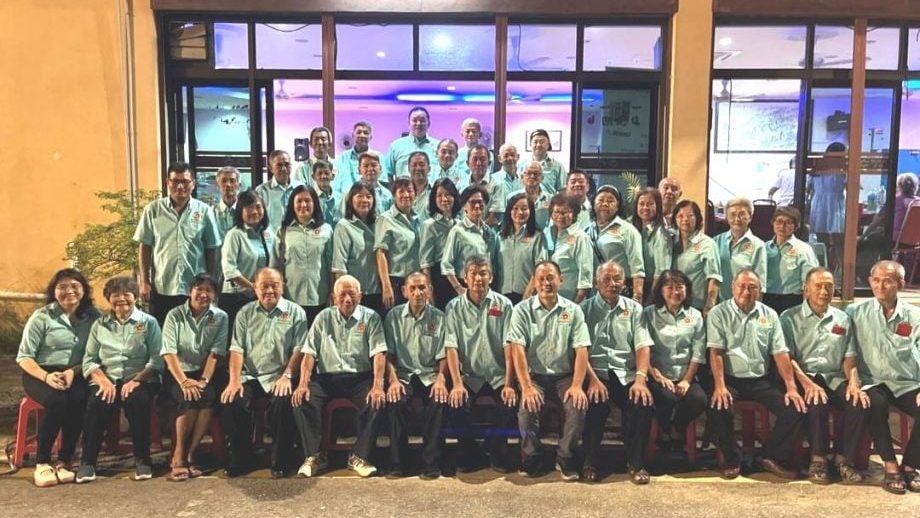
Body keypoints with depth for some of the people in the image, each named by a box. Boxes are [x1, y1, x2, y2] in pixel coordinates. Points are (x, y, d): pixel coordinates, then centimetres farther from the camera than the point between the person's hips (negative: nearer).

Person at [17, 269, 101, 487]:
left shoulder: (93, 317, 4)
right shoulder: (41, 317, -1)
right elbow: (23, 357, -3)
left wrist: (74, 372, -19)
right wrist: (46, 376, -20)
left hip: (76, 375, 1)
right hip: (41, 374, -1)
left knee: (79, 400, -32)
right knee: (56, 400, -33)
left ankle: (64, 461, -18)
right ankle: (42, 463, -18)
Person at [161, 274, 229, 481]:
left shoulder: (220, 317, 5)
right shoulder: (175, 315, 2)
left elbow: (215, 353, -4)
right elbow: (169, 353, -8)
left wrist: (204, 381, -19)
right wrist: (184, 381, -22)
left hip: (204, 373, 1)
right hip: (177, 373, -1)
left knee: (209, 396, -31)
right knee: (189, 398, -31)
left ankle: (189, 455, -22)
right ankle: (178, 456, -19)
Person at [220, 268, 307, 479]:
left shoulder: (295, 312, 4)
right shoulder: (245, 313, 12)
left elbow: (298, 349, -3)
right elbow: (237, 348, 5)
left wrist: (286, 376, -16)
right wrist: (234, 380, -8)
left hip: (278, 377, -3)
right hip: (249, 376, 3)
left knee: (281, 402, -32)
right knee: (231, 402, -25)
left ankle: (279, 463, -15)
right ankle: (240, 461, -6)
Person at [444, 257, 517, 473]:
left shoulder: (503, 305, 0)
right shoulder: (454, 307, 1)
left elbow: (509, 347, -6)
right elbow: (451, 348, -6)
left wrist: (508, 384, -14)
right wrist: (457, 384, -17)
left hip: (498, 375, 0)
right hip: (468, 375, 0)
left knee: (509, 403, -25)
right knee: (457, 404, -24)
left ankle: (497, 454, 2)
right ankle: (469, 456, 0)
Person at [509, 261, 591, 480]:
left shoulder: (573, 310, 5)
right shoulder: (523, 309, 0)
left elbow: (581, 350, -2)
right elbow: (517, 349, -9)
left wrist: (577, 385, -15)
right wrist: (526, 387, -19)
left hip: (564, 376, 1)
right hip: (534, 376, -1)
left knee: (579, 406, -26)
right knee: (527, 408, -28)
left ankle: (565, 459, -2)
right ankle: (532, 459, -1)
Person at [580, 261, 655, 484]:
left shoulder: (634, 309, 14)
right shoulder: (585, 309, 8)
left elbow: (643, 346, 3)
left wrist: (640, 379, -14)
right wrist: (593, 380, -18)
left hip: (626, 374, 2)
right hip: (595, 372, -2)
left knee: (644, 402, -27)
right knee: (596, 402, -32)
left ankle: (635, 463, -8)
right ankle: (590, 461, -11)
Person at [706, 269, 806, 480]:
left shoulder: (769, 315, 9)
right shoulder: (718, 314, -1)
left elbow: (781, 354, 5)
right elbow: (716, 352, -10)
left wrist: (791, 387, -7)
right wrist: (719, 386, -22)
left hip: (761, 380, 3)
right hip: (731, 379, -3)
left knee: (795, 409, -17)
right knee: (717, 408, -31)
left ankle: (773, 457, 5)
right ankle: (732, 460, -6)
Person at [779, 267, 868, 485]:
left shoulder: (842, 320, 17)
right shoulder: (790, 318, 4)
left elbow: (849, 358, 14)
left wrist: (853, 382, -7)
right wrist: (807, 383, -20)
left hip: (835, 378, 4)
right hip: (804, 377, -4)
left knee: (859, 402, -26)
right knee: (817, 401, -35)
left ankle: (844, 458, -9)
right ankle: (818, 459, -18)